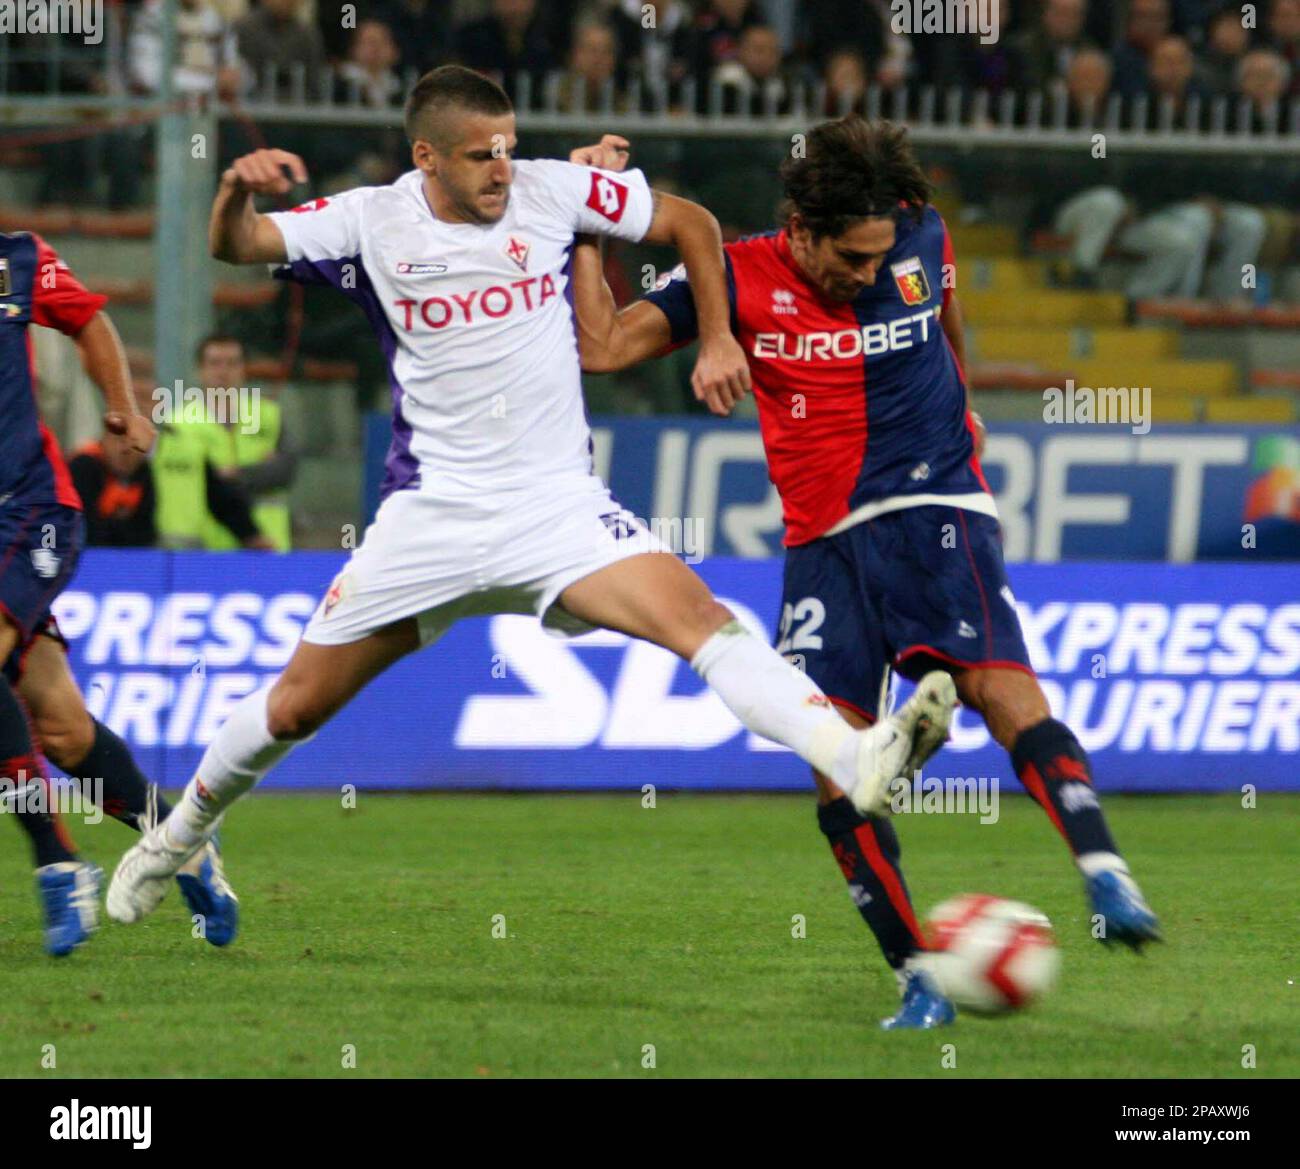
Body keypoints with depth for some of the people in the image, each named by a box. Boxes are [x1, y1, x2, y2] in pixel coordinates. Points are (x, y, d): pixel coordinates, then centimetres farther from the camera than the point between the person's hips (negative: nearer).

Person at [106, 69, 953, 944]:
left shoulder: (550, 192, -3)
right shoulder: (372, 222, -3)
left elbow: (691, 224, 9)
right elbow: (235, 247, -12)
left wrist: (717, 340, 1)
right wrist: (238, 189, -33)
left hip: (559, 504, -1)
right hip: (430, 512, 1)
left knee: (698, 617, -25)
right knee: (296, 706, 6)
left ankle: (854, 759, -42)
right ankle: (181, 835, 32)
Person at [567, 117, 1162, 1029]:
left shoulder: (922, 241, 1)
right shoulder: (740, 281, -1)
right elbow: (603, 346, -1)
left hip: (936, 515, -1)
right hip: (825, 544, 1)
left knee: (1003, 689, -24)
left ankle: (1109, 882, -31)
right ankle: (920, 978, -6)